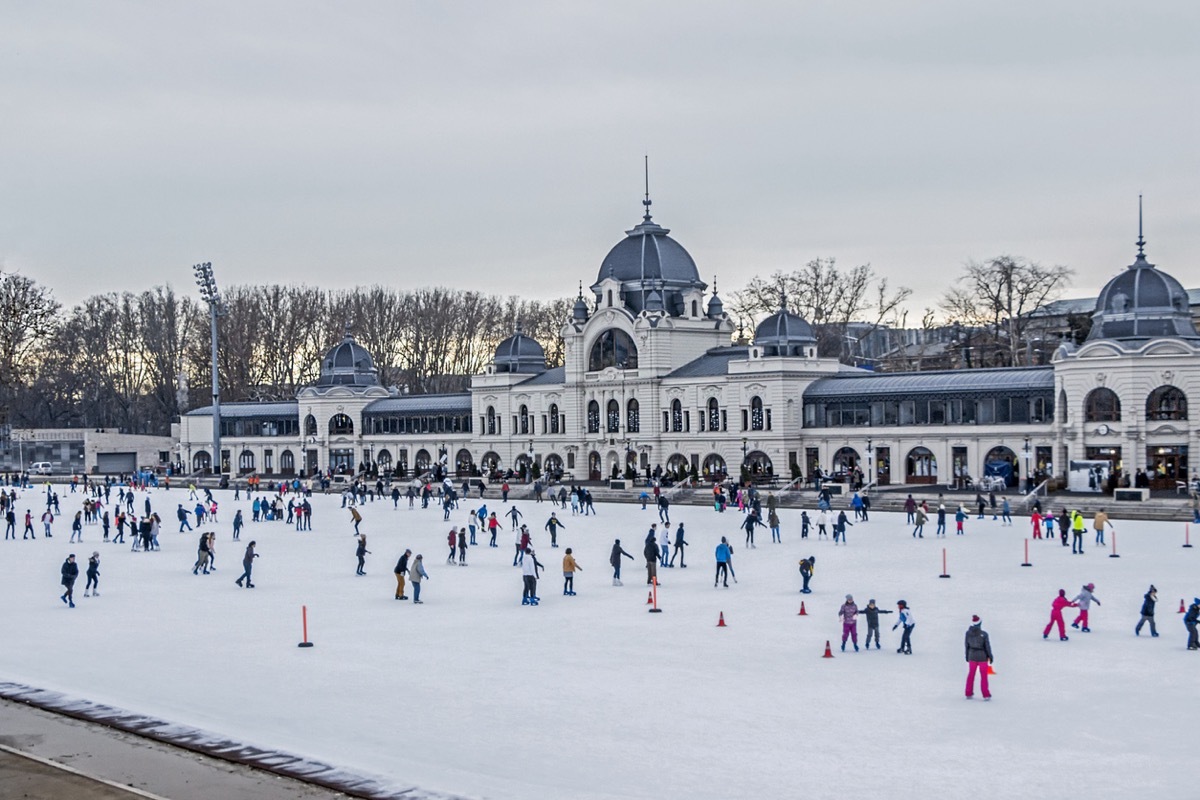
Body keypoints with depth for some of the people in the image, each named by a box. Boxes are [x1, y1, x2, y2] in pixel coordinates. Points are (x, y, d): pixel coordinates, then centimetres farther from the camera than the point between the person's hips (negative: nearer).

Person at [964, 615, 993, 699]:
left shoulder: (968, 633, -11)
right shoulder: (984, 634, -21)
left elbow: (966, 645, 0)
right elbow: (987, 646, -13)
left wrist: (967, 655, 14)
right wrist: (990, 656, 1)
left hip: (972, 655, 3)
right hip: (982, 656, -3)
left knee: (971, 674, 18)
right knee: (984, 675, 9)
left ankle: (969, 693, 23)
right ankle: (986, 695, 10)